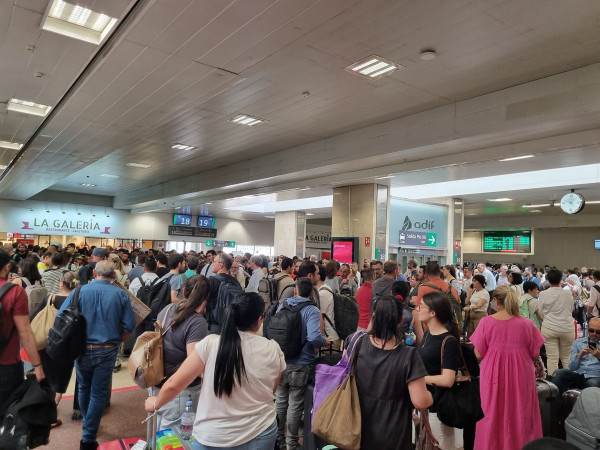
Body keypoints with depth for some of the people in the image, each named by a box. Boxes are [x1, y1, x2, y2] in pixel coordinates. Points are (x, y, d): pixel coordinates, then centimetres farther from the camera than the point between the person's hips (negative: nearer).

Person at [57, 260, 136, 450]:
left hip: (82, 349, 2)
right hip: (107, 350, -2)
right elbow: (129, 325, -10)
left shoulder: (79, 291, -6)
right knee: (98, 393, 9)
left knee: (84, 388, 24)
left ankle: (87, 422, 44)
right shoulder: (121, 294, -8)